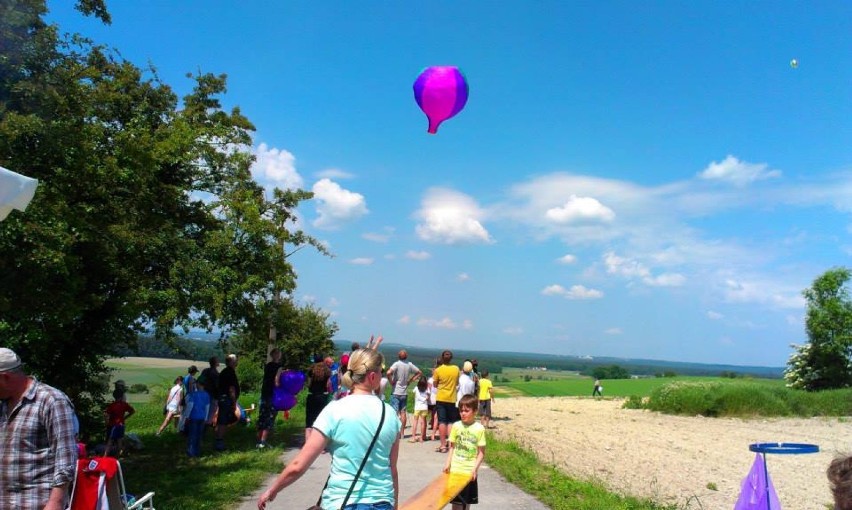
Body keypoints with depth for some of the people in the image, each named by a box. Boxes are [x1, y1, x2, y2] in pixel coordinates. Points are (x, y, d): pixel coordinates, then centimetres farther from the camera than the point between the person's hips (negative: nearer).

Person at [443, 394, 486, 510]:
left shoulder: (479, 428, -9)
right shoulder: (456, 426, -3)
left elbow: (481, 453, -6)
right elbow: (452, 447, 5)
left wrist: (475, 469, -14)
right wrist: (448, 463, -6)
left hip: (469, 472, -1)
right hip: (455, 470, 1)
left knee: (467, 501, 12)